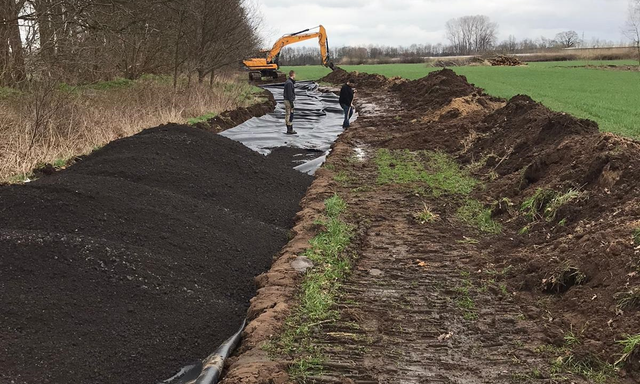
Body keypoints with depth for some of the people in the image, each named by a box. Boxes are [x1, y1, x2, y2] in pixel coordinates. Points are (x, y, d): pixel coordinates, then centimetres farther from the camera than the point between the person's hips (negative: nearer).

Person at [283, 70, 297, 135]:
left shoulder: (287, 82, 14)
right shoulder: (289, 83, -17)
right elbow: (289, 94, -21)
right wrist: (291, 103, -21)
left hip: (286, 100, 10)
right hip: (289, 101, -10)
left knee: (287, 115, 10)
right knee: (290, 115, -9)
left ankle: (289, 129, 13)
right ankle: (290, 130, -9)